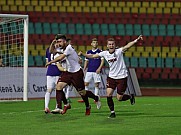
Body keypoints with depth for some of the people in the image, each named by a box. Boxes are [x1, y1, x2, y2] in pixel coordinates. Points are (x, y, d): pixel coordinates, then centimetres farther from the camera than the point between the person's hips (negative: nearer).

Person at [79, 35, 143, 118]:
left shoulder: (119, 51, -14)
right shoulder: (104, 53, -2)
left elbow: (127, 46, -29)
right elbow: (93, 56, 5)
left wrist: (136, 40, -44)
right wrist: (83, 54, -7)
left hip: (122, 77, -4)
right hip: (111, 76, 4)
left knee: (119, 98, 0)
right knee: (108, 95, -10)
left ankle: (131, 96, 32)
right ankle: (112, 112, 5)